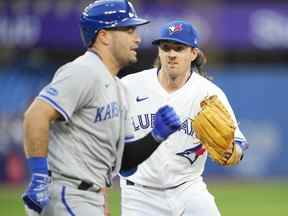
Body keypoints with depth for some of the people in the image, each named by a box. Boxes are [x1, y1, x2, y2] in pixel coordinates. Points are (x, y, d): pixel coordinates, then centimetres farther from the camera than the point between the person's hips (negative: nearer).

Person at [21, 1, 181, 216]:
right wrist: (39, 179, -28)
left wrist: (157, 136, 4)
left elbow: (122, 160, 20)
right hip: (66, 196, -10)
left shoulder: (117, 89, 19)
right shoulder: (85, 71, -12)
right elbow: (36, 116, -24)